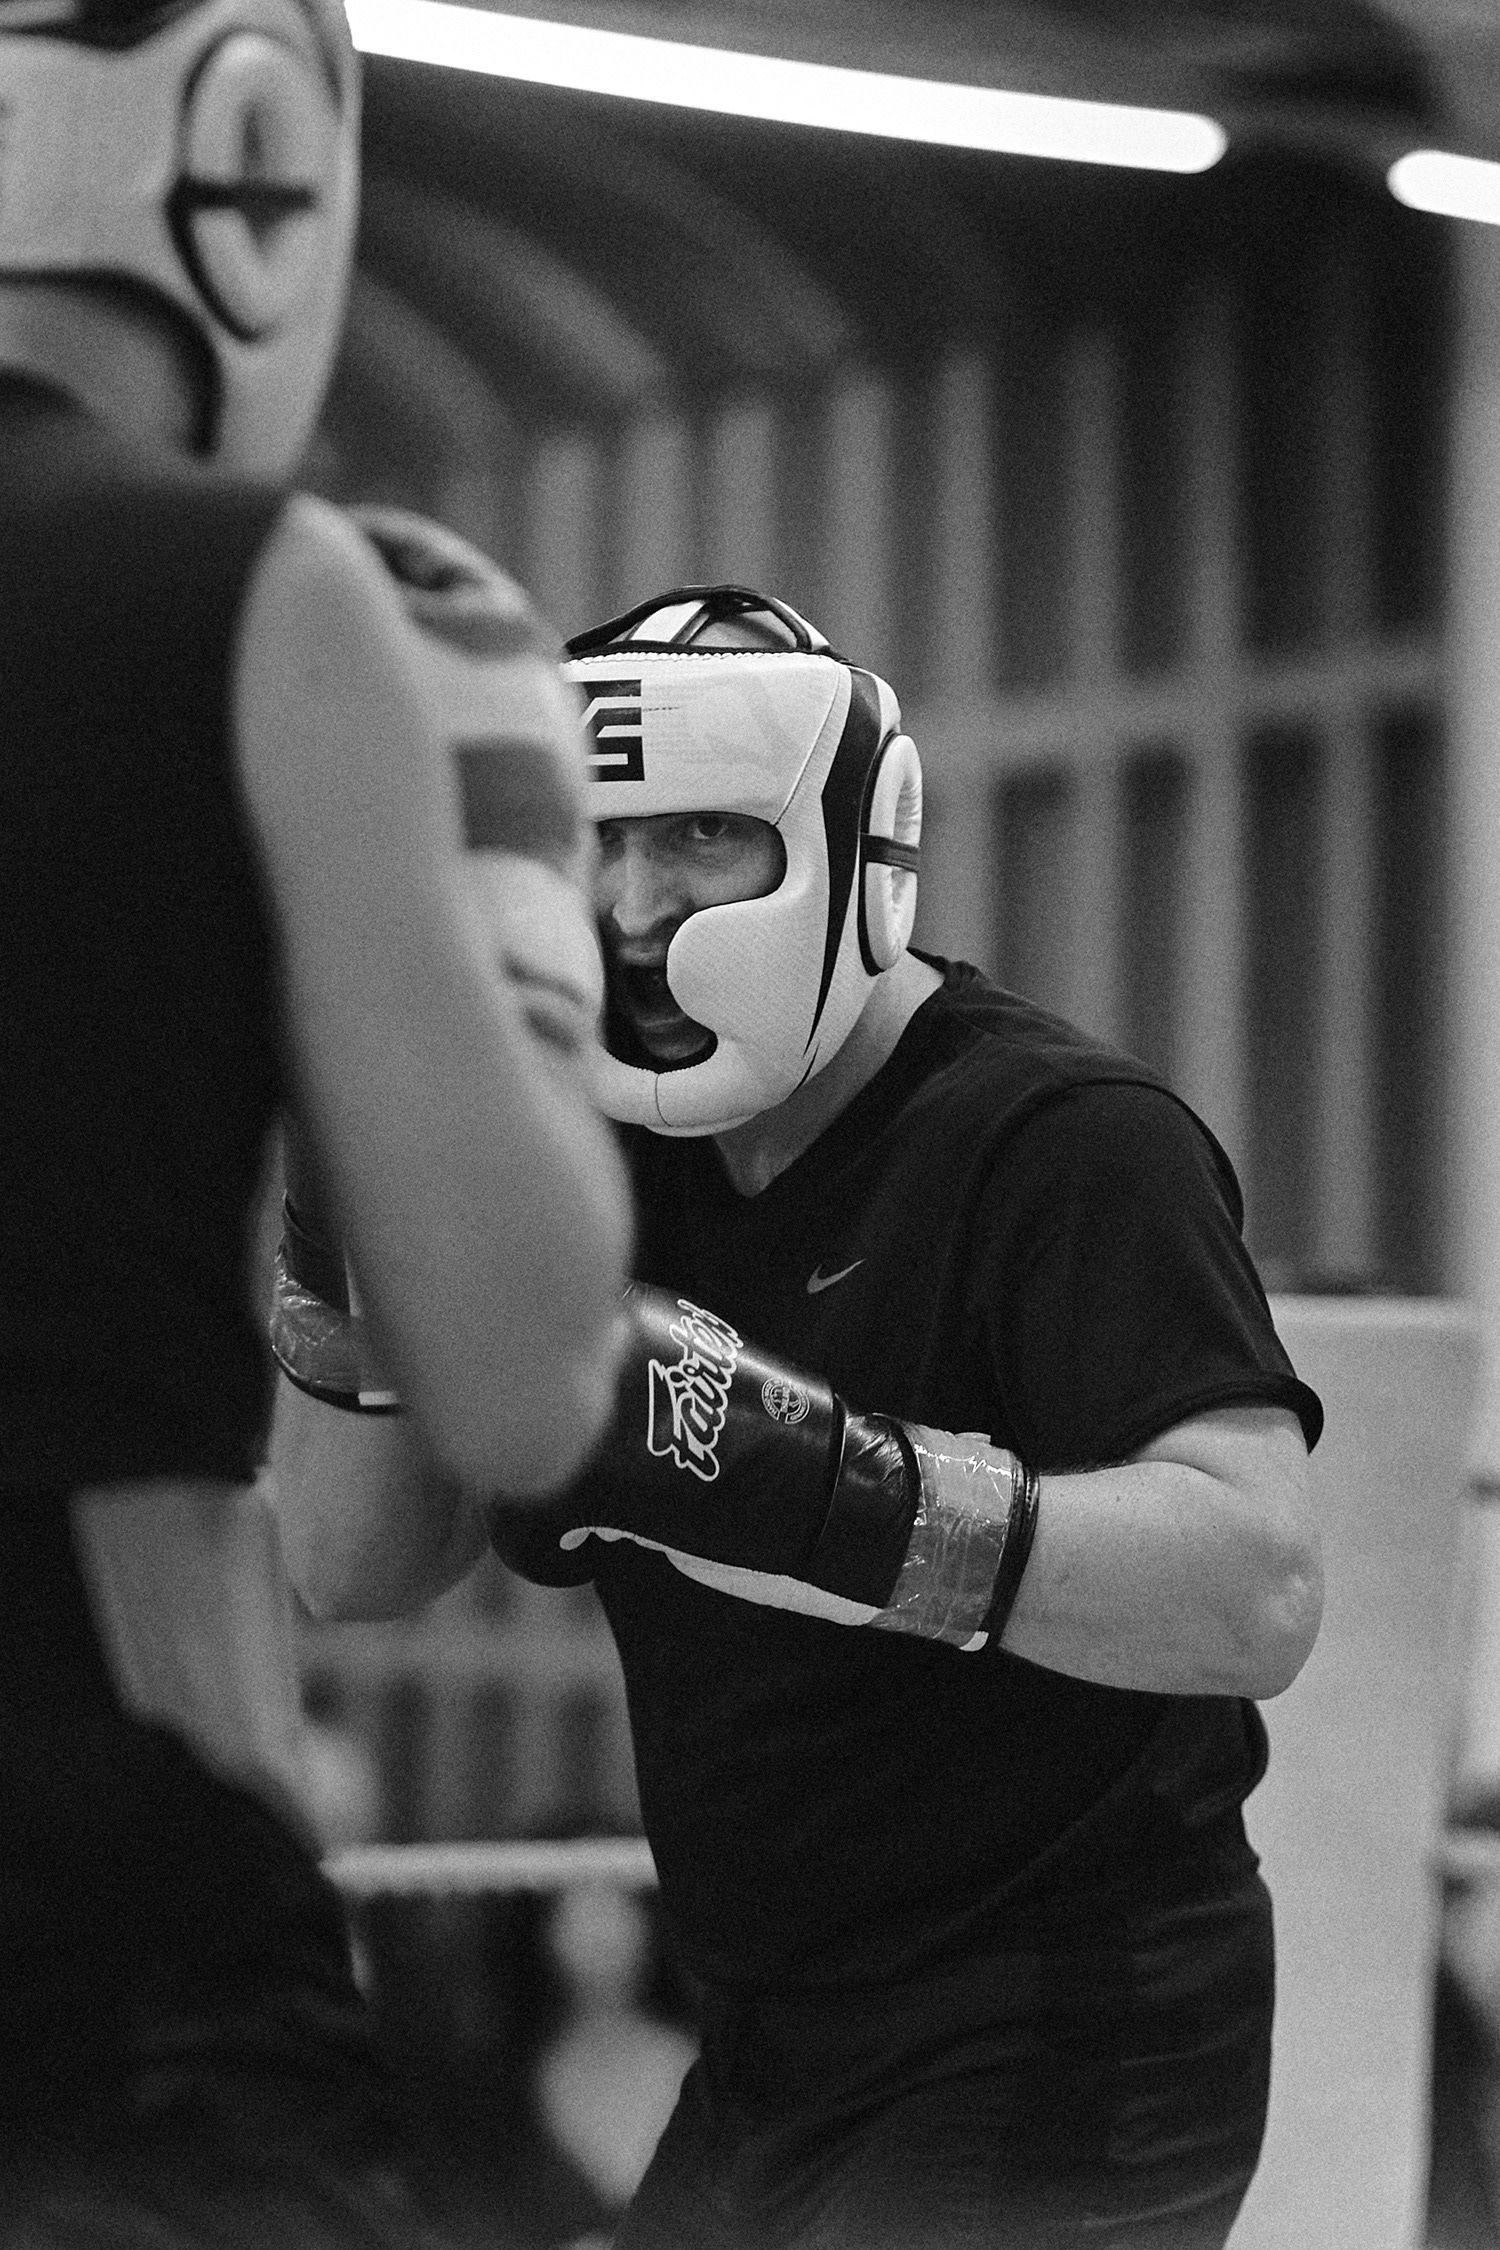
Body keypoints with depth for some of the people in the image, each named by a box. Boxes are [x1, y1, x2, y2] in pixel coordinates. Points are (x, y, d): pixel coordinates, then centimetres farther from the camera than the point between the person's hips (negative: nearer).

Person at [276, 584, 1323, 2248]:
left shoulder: (1066, 1143, -16)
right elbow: (359, 1567, 7)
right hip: (776, 2061, 8)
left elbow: (1261, 1594, -30)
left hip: (1051, 2092, -8)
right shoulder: (629, 1166, 7)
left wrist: (819, 1479, -39)